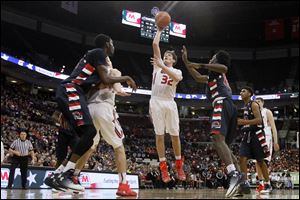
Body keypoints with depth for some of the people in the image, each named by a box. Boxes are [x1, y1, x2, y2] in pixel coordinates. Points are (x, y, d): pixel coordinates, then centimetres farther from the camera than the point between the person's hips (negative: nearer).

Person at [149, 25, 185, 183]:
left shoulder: (177, 71, 15)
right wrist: (159, 29, 15)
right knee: (159, 135, -2)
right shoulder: (158, 65, 15)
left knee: (175, 135, 1)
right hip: (156, 102, 0)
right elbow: (155, 44, 8)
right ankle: (164, 168, 1)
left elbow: (176, 78, -12)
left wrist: (162, 66, -20)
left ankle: (179, 167, 11)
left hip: (170, 103, 1)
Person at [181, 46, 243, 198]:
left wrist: (201, 65, -13)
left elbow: (224, 68, -15)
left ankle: (234, 173, -44)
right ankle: (242, 179, 3)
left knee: (218, 139, -26)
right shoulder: (214, 76, 37)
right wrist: (186, 61, 48)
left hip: (222, 105, -10)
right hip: (231, 107, 10)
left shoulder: (216, 70, 11)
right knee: (223, 143, 11)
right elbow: (198, 77, 47)